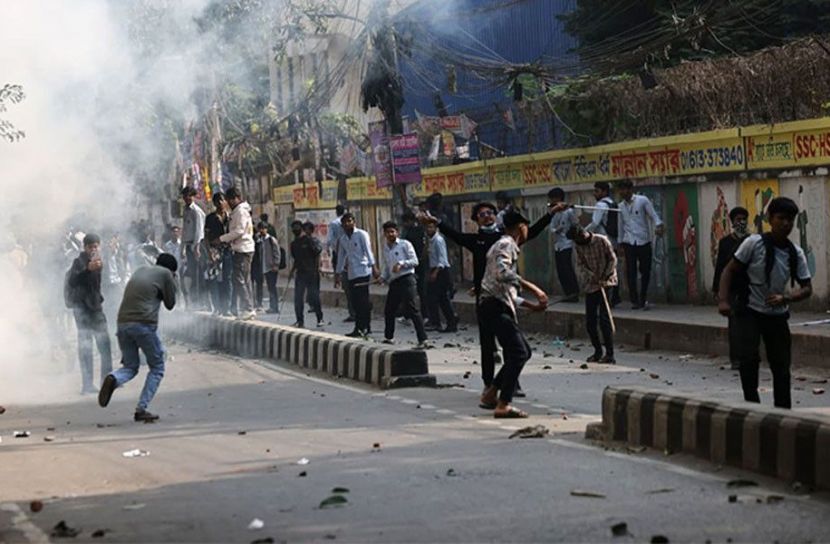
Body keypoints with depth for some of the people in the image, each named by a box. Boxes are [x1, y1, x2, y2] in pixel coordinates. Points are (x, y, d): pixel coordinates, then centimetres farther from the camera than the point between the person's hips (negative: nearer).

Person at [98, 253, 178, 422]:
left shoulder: (140, 270, 23)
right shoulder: (165, 274, 6)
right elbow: (170, 304, 10)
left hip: (123, 323, 6)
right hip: (144, 324, -5)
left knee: (130, 366, 18)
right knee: (157, 368, 11)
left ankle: (113, 379, -16)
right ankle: (141, 409, -1)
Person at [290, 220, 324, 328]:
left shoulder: (310, 240, -7)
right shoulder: (294, 243, 13)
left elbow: (318, 255, -8)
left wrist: (316, 269, -14)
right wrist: (292, 270, 12)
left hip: (311, 273, -6)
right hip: (300, 273, 6)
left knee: (313, 297, -1)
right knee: (298, 298, 3)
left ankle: (320, 319, 12)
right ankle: (300, 320, 10)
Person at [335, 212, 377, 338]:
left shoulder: (361, 234, -3)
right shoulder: (342, 239, 15)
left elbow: (368, 251, -10)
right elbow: (341, 257, 21)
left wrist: (373, 267, -20)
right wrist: (338, 274, 20)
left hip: (363, 272, -6)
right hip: (351, 274, 6)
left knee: (363, 301, -8)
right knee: (356, 302, 5)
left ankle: (362, 329, -8)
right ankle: (360, 329, 9)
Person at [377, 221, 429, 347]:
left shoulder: (405, 244, -1)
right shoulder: (385, 248, 17)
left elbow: (415, 261, -6)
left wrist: (401, 263, -18)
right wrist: (382, 277, 9)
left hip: (406, 280, -7)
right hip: (393, 282, 7)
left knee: (412, 309, -13)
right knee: (389, 310, 14)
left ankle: (422, 339, -15)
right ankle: (389, 337, 33)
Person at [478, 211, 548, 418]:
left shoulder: (506, 246, 26)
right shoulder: (506, 245, -7)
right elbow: (502, 273, -28)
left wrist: (530, 304, 25)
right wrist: (531, 287, -28)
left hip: (497, 307, 10)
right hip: (495, 306, -10)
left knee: (522, 352, 14)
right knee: (518, 352, -15)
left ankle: (490, 395, 16)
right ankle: (503, 405, -18)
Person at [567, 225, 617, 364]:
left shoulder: (602, 241, -12)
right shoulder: (578, 245, 3)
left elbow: (612, 260, -9)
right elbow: (580, 264, 4)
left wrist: (604, 277, -16)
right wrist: (591, 275, -13)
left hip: (605, 283, -6)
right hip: (591, 285, 6)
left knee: (604, 319, -11)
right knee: (590, 321, 5)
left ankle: (610, 354, -9)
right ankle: (597, 351, 20)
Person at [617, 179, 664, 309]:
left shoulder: (642, 200, -1)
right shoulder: (621, 206, 11)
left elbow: (653, 215, -6)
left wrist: (658, 225, -25)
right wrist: (621, 243, 15)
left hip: (644, 241, -2)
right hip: (629, 242, 3)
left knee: (645, 271, 2)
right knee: (631, 272, -5)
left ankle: (643, 299, 15)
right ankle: (635, 300, 1)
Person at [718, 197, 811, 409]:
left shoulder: (796, 254, -4)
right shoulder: (754, 243, -14)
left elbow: (807, 288, -1)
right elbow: (730, 270, -9)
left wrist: (786, 298, -20)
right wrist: (723, 300, -20)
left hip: (777, 316, 4)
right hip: (749, 312, -4)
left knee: (781, 366, 6)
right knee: (749, 356, -21)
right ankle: (752, 405, -7)